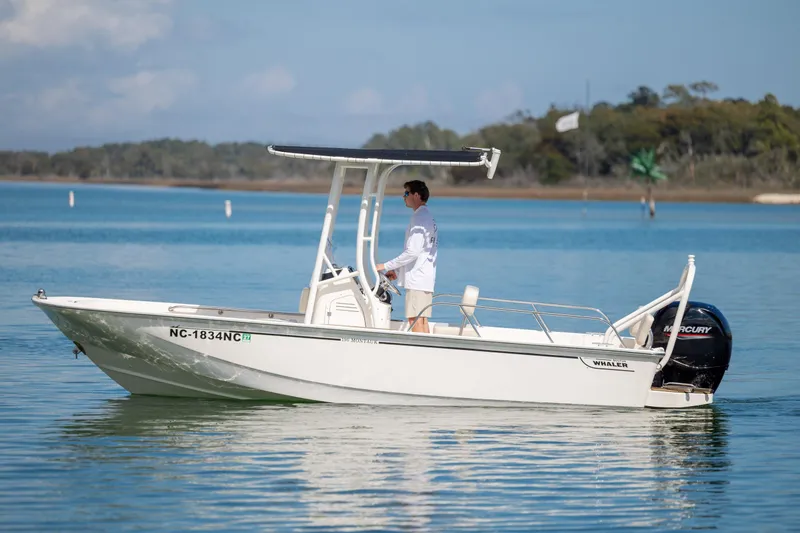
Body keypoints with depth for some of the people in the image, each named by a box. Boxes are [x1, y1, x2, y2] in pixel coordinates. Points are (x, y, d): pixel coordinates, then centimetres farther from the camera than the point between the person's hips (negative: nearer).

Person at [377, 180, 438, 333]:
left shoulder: (419, 217, -12)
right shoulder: (428, 216, 20)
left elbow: (413, 252, -19)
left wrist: (387, 266, -12)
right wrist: (397, 271, 20)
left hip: (417, 279, -10)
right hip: (426, 279, 10)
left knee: (415, 320, -11)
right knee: (422, 321, 8)